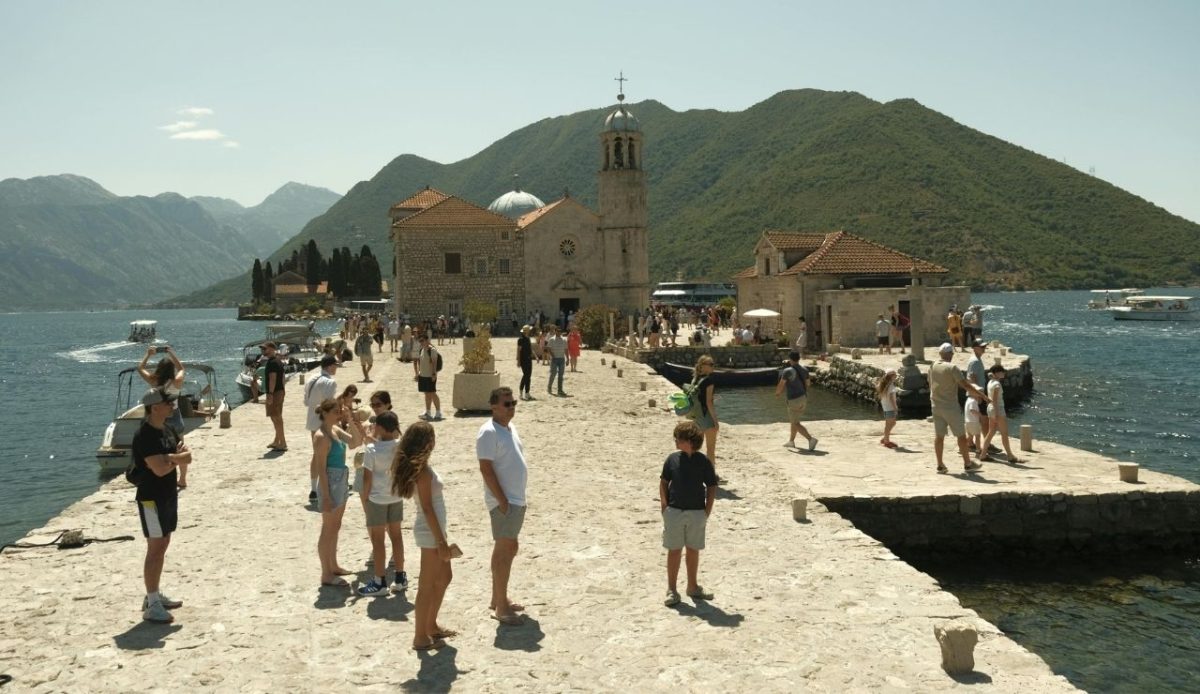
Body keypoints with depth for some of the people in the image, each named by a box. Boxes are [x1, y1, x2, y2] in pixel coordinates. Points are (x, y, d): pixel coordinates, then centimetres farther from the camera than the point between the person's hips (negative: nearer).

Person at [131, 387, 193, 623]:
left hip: (168, 495, 9)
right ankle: (152, 606, -4)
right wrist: (178, 457, -9)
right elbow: (159, 468, -27)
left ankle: (156, 595, 26)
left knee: (162, 546, 15)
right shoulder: (145, 435, -19)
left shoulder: (168, 431, 9)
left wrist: (178, 456, -13)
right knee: (155, 549, -8)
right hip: (151, 498, -9)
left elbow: (186, 459, 9)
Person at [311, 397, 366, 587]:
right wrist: (325, 496, -20)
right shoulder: (321, 437, -19)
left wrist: (350, 420, -1)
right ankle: (326, 574, 10)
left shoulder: (336, 430, 7)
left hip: (341, 482, 9)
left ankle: (333, 566, 33)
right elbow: (321, 468, -19)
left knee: (335, 527, 19)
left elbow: (355, 442, 11)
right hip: (331, 483, -9)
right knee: (328, 530, 1)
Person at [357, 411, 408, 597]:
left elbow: (367, 477, -14)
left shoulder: (372, 449, -18)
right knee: (396, 535, 14)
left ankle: (380, 582, 9)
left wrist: (365, 497, -1)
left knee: (377, 539, 4)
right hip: (396, 496, 5)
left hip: (377, 498, -5)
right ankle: (400, 577, 22)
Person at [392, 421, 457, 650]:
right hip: (430, 532, -10)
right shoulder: (423, 470, -20)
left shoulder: (418, 466, 8)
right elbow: (427, 508, -21)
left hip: (433, 530, 10)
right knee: (428, 585, 1)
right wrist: (441, 541, -19)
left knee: (444, 577, 21)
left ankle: (431, 626, 32)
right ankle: (421, 637, 10)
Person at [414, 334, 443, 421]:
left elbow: (434, 363, -18)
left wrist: (434, 374, -22)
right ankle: (428, 413, 23)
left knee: (432, 393, -6)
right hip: (422, 375, 8)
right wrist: (417, 373, 14)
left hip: (430, 376, -8)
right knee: (427, 394, 14)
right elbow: (418, 361, 17)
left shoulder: (432, 350, -14)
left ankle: (438, 413, 0)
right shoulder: (420, 350, 10)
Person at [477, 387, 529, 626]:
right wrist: (502, 500, -21)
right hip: (504, 501, -9)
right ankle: (500, 608, 1)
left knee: (506, 549, 16)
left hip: (517, 499, 9)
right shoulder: (489, 432, -16)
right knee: (506, 550, -6)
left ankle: (497, 599, 27)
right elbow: (486, 468, -20)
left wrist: (517, 499, 17)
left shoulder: (510, 427, 12)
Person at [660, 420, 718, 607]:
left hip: (697, 513, 0)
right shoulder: (672, 459, -2)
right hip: (674, 512, 0)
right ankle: (671, 590, 11)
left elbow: (711, 487, 0)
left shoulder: (703, 462, -6)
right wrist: (664, 505, -2)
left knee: (693, 550, 11)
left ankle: (692, 587, 25)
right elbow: (663, 482, 7)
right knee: (674, 550, 4)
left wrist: (707, 511, -4)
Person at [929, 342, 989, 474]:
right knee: (961, 435, 5)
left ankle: (940, 465, 8)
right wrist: (981, 394, -7)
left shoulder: (932, 367, 5)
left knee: (939, 436, 8)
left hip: (936, 406, 6)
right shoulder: (952, 368, -13)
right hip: (950, 406, -6)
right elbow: (965, 385, -14)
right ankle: (967, 464, 11)